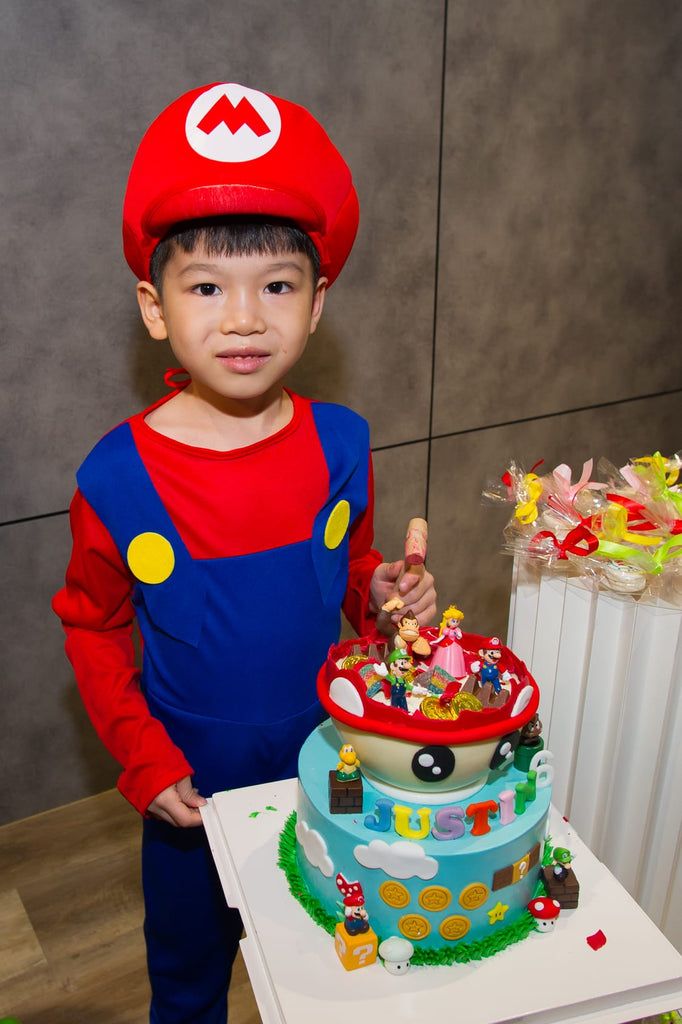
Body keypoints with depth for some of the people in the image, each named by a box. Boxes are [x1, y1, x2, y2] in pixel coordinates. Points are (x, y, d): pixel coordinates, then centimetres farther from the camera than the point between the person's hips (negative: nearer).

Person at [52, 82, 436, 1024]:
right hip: (191, 793, -2)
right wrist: (144, 762, -12)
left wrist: (384, 594, -16)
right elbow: (94, 628, -7)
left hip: (328, 772, 2)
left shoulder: (340, 446, -13)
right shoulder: (118, 479, -21)